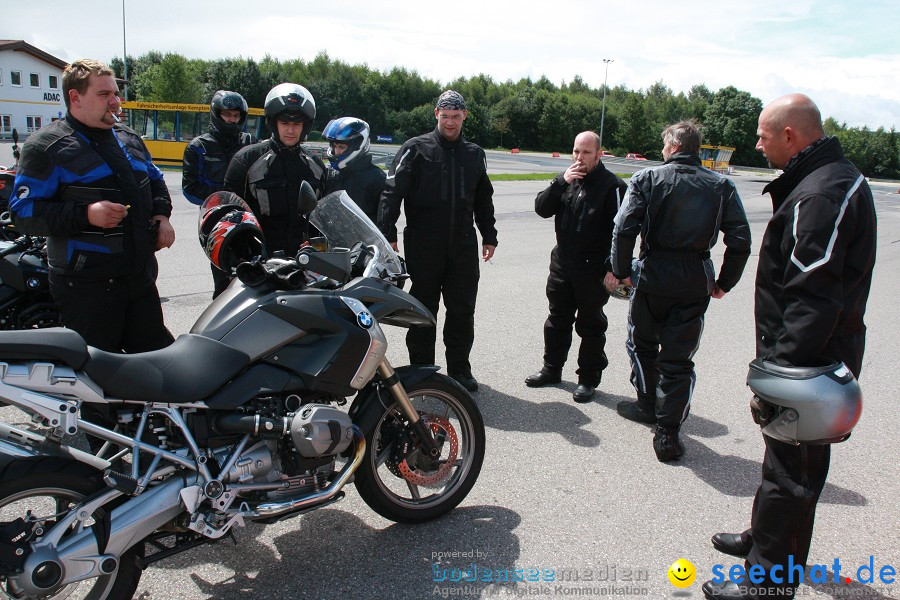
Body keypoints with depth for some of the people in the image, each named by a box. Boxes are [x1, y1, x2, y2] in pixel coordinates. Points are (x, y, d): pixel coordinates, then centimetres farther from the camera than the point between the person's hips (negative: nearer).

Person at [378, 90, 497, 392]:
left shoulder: (474, 154, 14)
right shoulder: (416, 149, -1)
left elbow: (484, 199, 23)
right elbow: (392, 192, -8)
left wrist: (489, 236, 19)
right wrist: (388, 234, -17)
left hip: (463, 245, 4)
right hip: (423, 245, -4)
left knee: (462, 310, 8)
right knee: (424, 309, 5)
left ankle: (459, 369, 20)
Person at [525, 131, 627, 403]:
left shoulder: (612, 186, -11)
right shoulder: (566, 179, 7)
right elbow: (542, 208, -2)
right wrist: (561, 183, -16)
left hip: (593, 269, -6)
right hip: (562, 263, 6)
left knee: (590, 324, 7)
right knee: (557, 319, 16)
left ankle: (588, 378, 20)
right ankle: (552, 368, 31)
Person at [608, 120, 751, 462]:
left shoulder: (648, 179, -3)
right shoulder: (721, 186, 4)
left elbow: (624, 228, -13)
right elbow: (740, 241, -2)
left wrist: (620, 270, -2)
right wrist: (724, 282, 9)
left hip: (653, 274, -2)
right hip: (696, 282, 2)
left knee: (642, 342, 22)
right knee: (679, 358, 8)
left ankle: (648, 404, 38)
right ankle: (667, 433, 9)